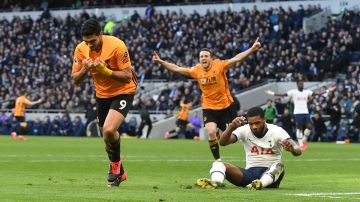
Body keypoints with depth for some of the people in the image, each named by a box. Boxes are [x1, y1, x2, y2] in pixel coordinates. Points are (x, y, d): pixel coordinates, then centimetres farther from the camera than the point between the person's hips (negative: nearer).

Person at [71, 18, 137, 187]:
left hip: (123, 92, -6)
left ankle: (115, 164, 2)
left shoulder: (117, 46, -25)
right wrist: (85, 69, -26)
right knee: (106, 138, 13)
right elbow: (75, 80, -5)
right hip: (102, 95, 6)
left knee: (109, 130, -27)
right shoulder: (81, 49, -11)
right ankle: (119, 172, 36)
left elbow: (127, 77, -23)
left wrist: (104, 70, -35)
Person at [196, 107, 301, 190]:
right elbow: (222, 142, -12)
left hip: (270, 174, -2)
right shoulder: (244, 130, 1)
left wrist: (292, 149, -46)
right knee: (218, 163, -17)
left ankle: (261, 184, -63)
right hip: (249, 172, 2)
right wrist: (231, 127, -32)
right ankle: (216, 182, -51)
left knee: (278, 166, -36)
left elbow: (297, 150, -19)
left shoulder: (276, 131, -6)